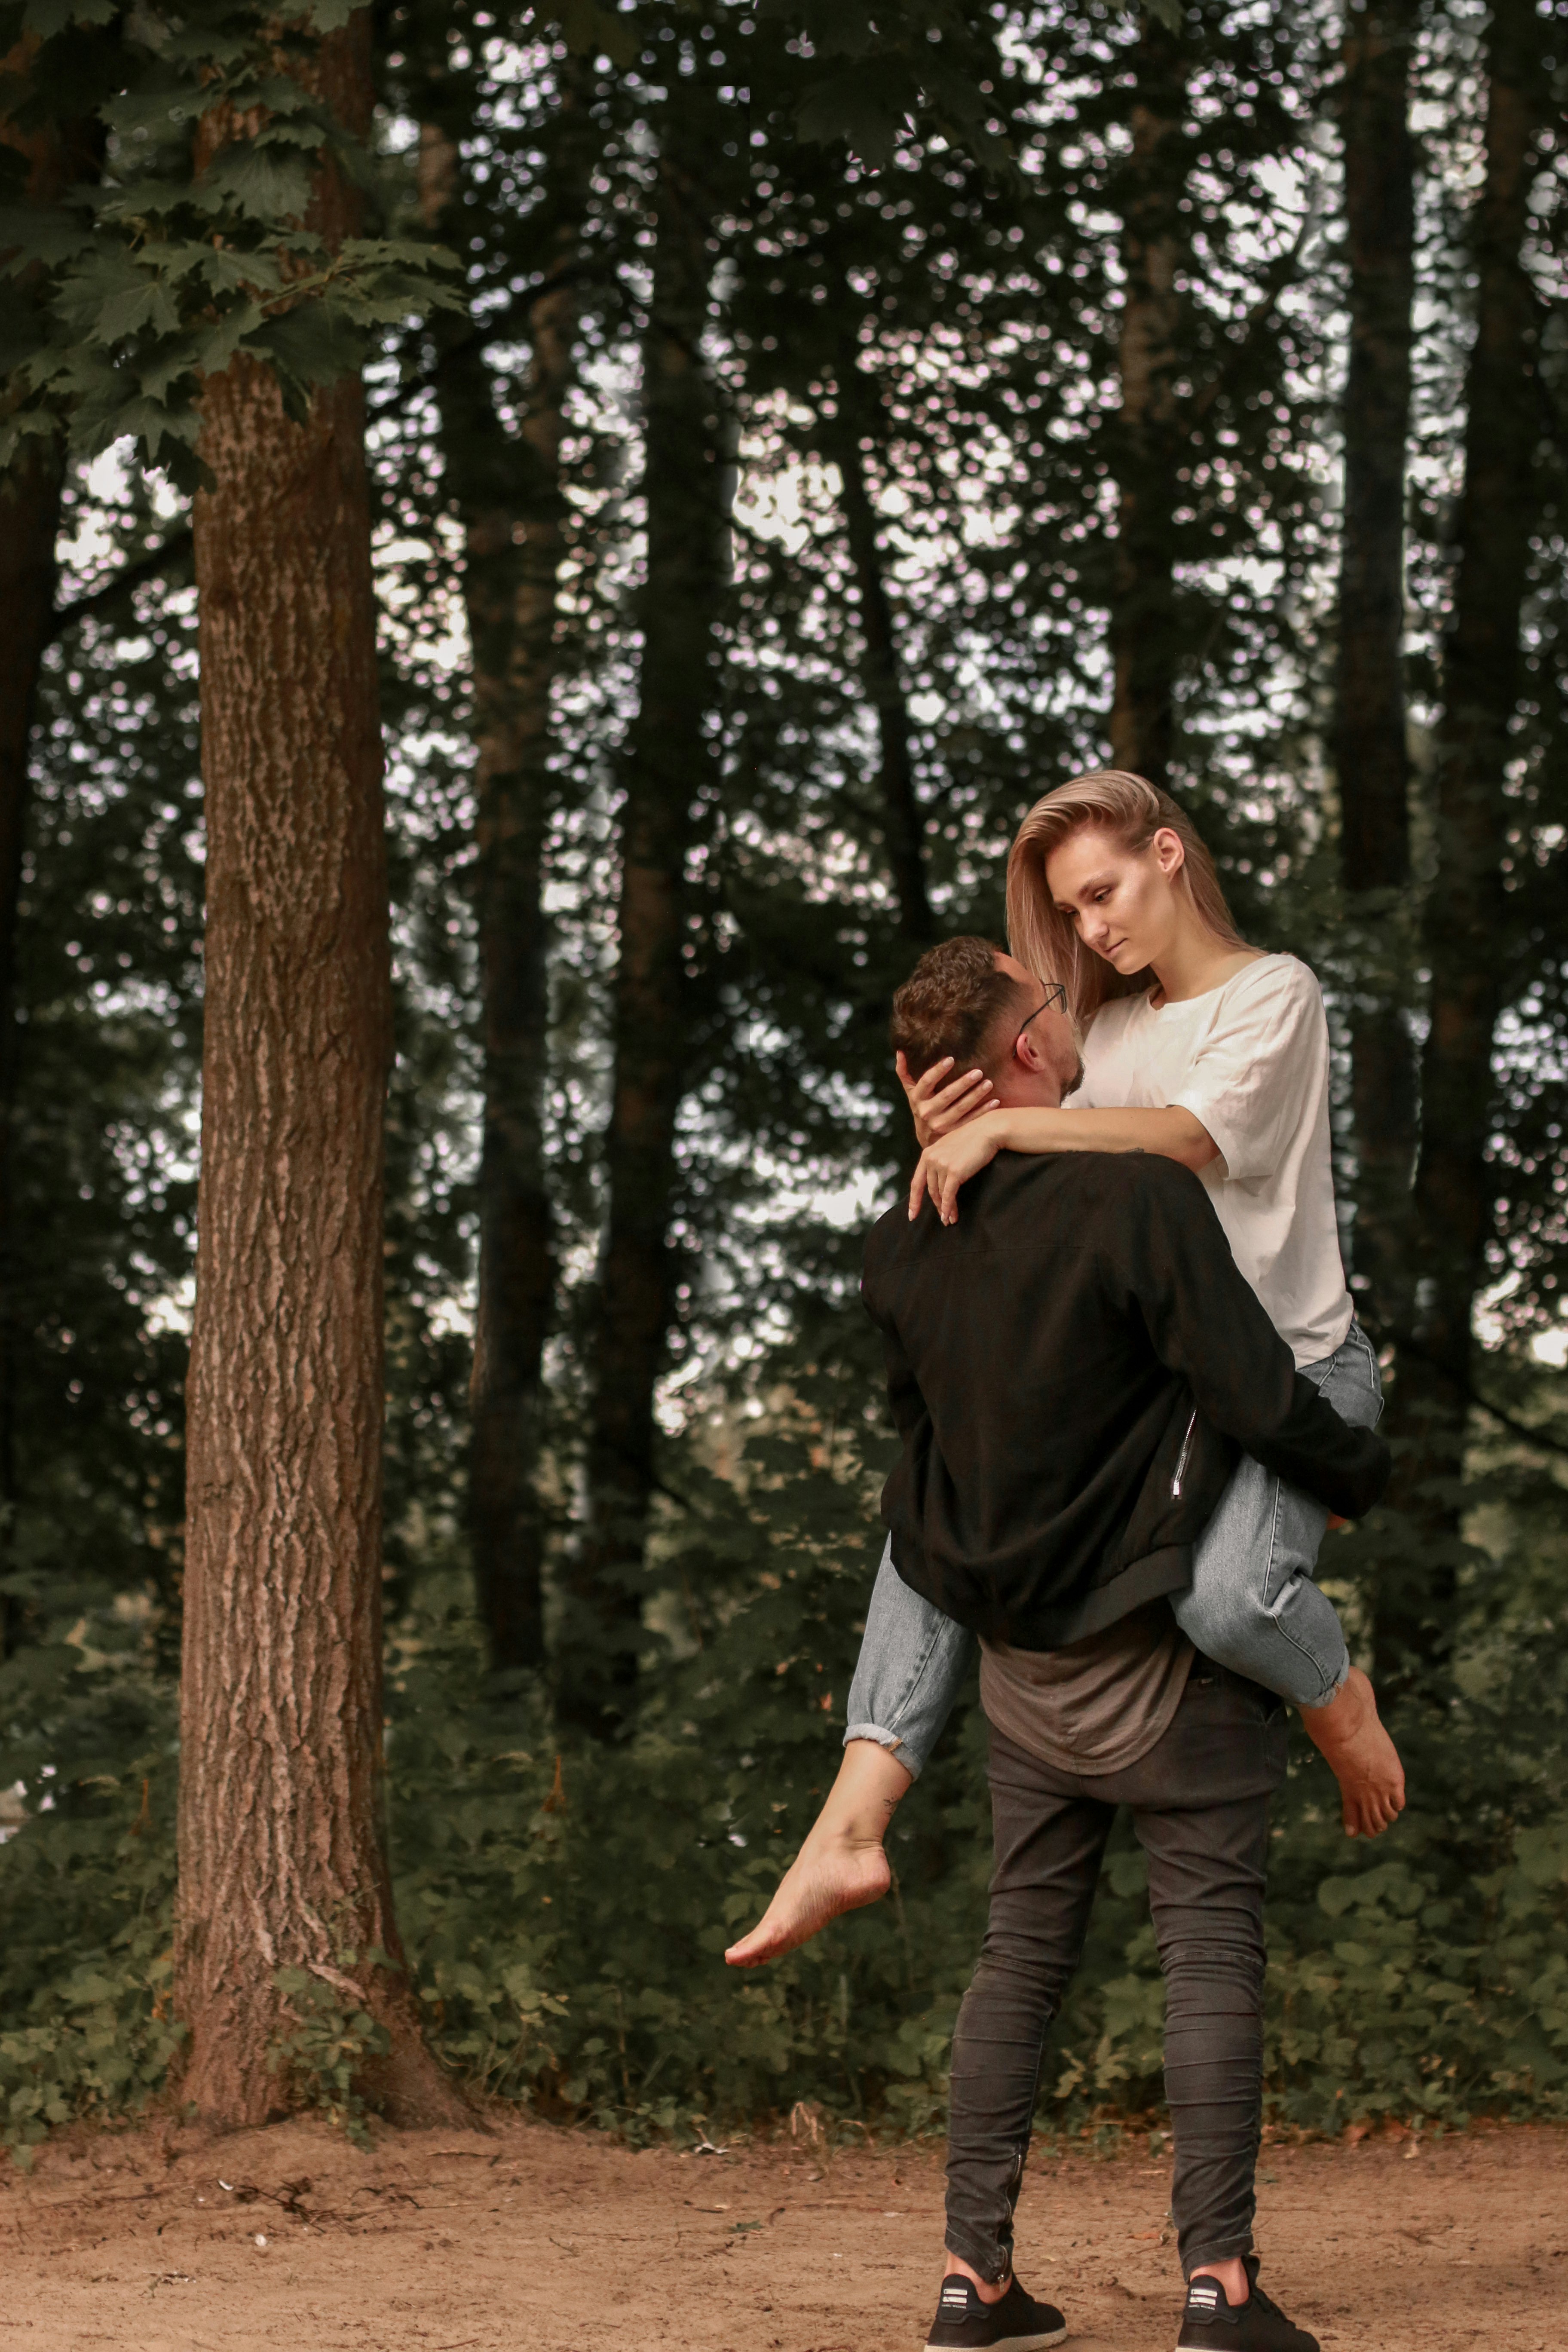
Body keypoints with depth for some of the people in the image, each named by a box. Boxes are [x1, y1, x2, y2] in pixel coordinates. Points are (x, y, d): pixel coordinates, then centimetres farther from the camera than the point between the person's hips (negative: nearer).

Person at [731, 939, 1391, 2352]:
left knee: (1025, 1948, 12)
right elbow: (1258, 1397, -18)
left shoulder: (905, 1246, 2)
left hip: (1021, 1654, 6)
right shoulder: (1137, 1199, -19)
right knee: (1212, 1945, -1)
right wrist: (1360, 1477, 1)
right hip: (1164, 1647, -6)